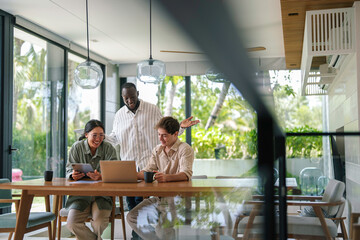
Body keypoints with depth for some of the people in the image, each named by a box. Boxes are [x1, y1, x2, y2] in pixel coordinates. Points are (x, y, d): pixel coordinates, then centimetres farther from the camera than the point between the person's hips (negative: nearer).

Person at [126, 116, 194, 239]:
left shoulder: (185, 149, -8)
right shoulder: (157, 150, 15)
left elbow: (186, 174, -23)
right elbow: (147, 172, 12)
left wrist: (167, 177, -42)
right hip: (158, 196, 7)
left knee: (162, 226, -30)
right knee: (132, 217, -5)